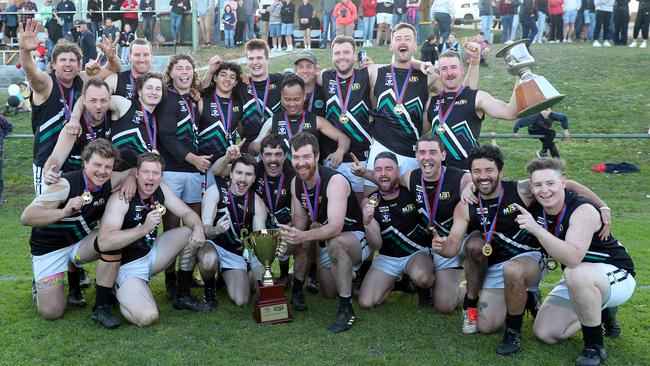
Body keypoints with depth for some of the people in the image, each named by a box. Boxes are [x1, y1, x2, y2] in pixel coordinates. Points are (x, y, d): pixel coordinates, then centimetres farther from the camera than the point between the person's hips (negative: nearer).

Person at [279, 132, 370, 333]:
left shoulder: (336, 181, -28)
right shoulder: (296, 183, -5)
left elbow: (335, 228, -37)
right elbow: (299, 217, 0)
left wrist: (304, 236, -52)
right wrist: (289, 236, -23)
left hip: (356, 239, -7)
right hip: (326, 246, 7)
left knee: (334, 242, -40)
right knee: (329, 293, 9)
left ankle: (347, 309, -28)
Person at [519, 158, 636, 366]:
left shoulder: (583, 211, -29)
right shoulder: (537, 208, -10)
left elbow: (573, 259, -45)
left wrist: (536, 229, -52)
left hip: (617, 276, -7)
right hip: (578, 282, 7)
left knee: (577, 274, -40)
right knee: (544, 333, -5)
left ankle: (595, 346, -19)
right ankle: (598, 311, 19)